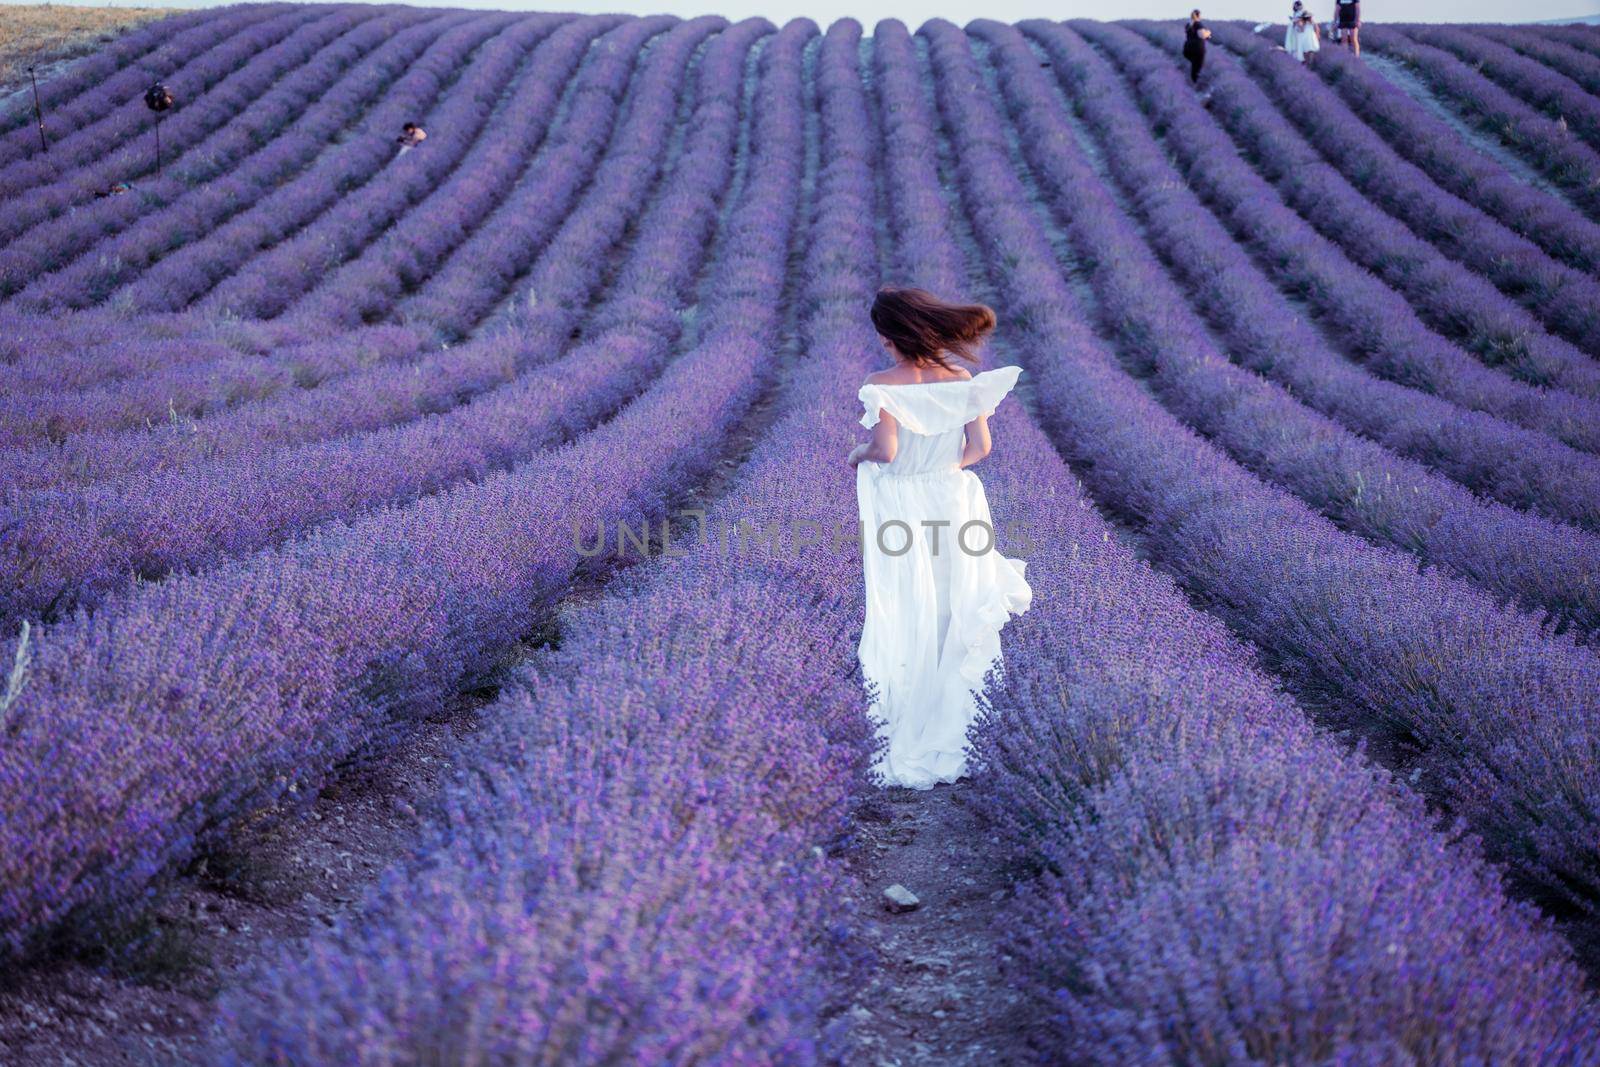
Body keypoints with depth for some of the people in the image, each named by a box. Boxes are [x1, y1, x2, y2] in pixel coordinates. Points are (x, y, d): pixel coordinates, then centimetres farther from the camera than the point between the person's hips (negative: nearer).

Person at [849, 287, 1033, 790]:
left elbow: (885, 448, -22)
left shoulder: (882, 385, -12)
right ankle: (948, 742, 19)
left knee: (904, 623, 6)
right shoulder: (961, 380, 0)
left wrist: (860, 455, -1)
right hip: (952, 500, 3)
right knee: (952, 620, 12)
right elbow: (980, 446, -2)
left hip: (899, 508, -3)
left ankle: (906, 749, 13)